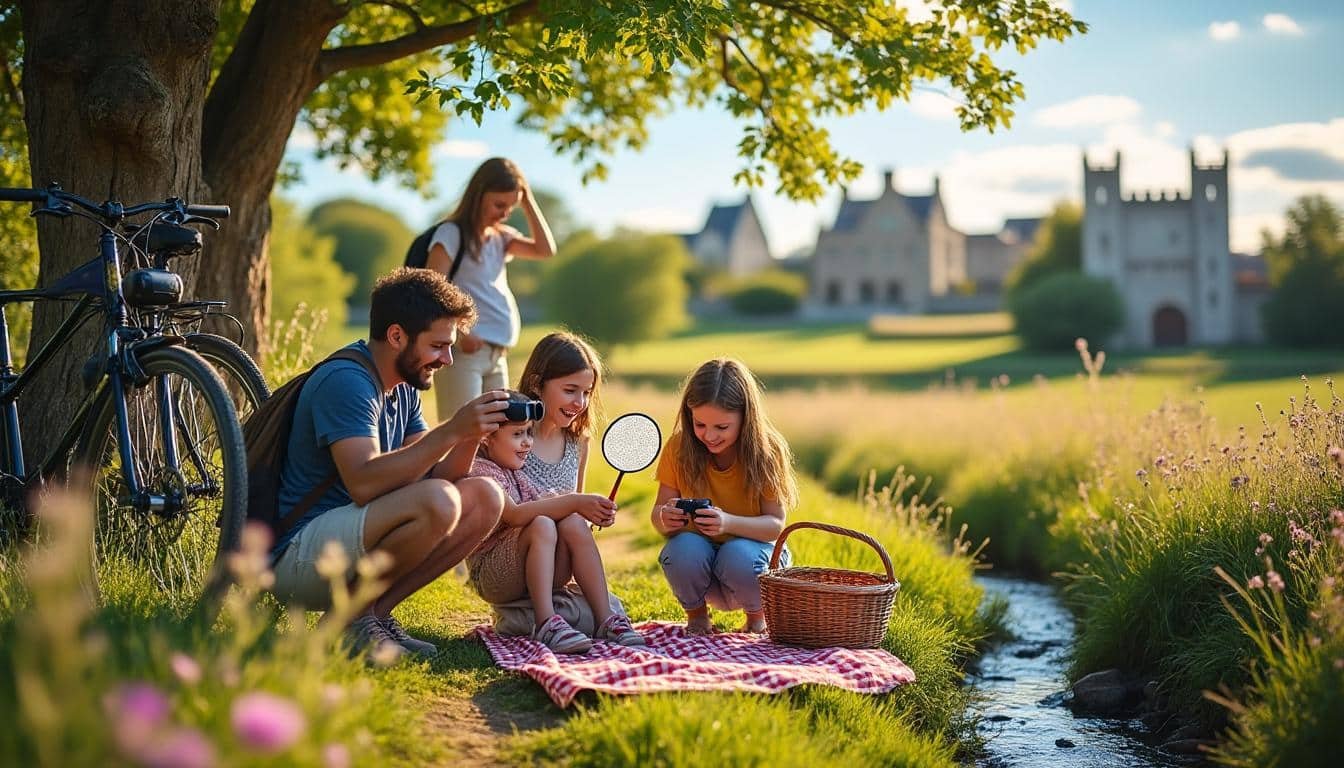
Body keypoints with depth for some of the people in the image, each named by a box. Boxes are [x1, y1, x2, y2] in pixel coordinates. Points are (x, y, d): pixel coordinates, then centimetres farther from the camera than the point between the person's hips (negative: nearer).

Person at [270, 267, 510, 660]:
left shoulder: (403, 388, 13)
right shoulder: (345, 381, -17)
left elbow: (432, 474, 8)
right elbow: (363, 483, -29)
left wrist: (472, 434, -10)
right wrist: (451, 431, -29)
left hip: (348, 545, 9)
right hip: (294, 556, -9)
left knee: (486, 497, -2)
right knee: (437, 502, -30)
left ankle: (374, 610, -2)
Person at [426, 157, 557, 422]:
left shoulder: (501, 237, 16)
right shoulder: (452, 233, -4)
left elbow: (546, 250, 4)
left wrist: (527, 200, 5)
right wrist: (458, 331, -23)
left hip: (497, 355, 8)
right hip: (463, 351, -8)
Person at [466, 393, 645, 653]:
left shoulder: (517, 475, 18)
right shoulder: (479, 470, -10)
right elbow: (514, 515, -26)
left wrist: (587, 511, -11)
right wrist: (573, 502, -28)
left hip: (530, 573, 7)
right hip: (491, 577, -7)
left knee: (574, 523, -19)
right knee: (542, 525, -31)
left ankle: (605, 619, -24)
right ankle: (546, 623, -39)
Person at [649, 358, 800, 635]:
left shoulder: (767, 450, -16)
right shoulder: (679, 447, -12)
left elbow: (776, 525, -16)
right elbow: (658, 513, -6)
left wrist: (729, 522, -37)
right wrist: (665, 519, -32)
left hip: (752, 548, -1)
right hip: (699, 560, 1)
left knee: (739, 555, -35)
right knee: (684, 549, -32)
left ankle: (757, 615, 0)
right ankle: (696, 616, 0)